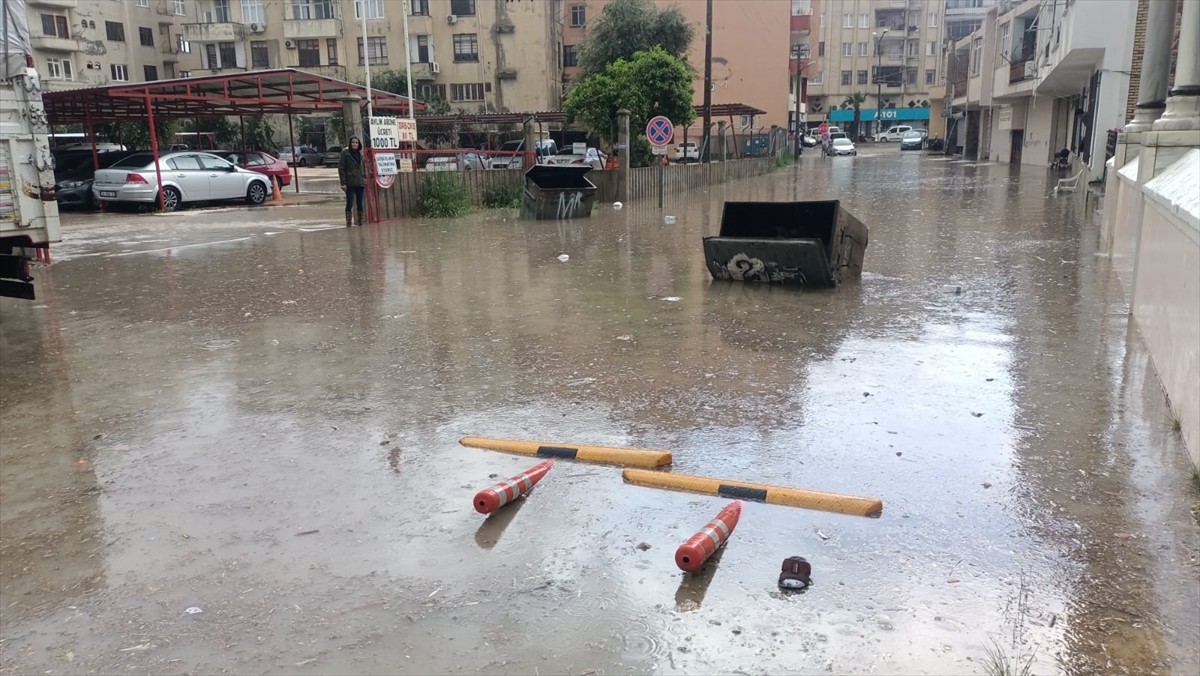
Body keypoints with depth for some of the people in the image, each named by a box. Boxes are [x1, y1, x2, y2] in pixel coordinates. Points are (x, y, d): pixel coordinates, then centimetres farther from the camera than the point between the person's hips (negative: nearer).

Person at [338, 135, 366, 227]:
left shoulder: (360, 153, 13)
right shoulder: (345, 153, -2)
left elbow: (364, 167, 19)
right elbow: (341, 168, -5)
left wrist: (365, 179, 8)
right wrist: (343, 183, -12)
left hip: (360, 183, 5)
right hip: (350, 183, -4)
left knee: (360, 204, 7)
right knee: (349, 204, -5)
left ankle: (360, 221, 14)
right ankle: (348, 222, -3)